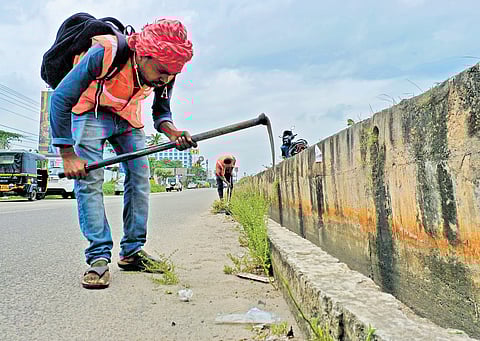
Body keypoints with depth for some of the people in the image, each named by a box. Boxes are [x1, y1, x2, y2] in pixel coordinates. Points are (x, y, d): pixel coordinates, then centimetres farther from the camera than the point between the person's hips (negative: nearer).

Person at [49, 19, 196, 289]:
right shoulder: (104, 53, -36)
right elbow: (61, 100, -26)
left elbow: (161, 112, -5)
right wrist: (68, 155, -26)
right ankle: (99, 256, -9)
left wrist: (172, 132, -29)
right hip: (91, 112, -4)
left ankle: (132, 251, 4)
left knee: (140, 178, -5)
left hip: (129, 116, 4)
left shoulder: (165, 70, -21)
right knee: (89, 179, -16)